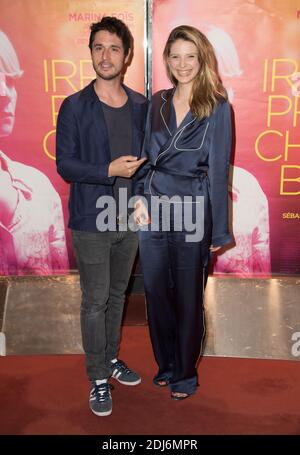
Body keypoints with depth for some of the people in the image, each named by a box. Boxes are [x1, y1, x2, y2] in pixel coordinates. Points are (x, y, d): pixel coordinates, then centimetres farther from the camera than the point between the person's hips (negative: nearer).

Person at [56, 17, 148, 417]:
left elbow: (146, 157, 11)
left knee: (117, 294, 18)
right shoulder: (74, 107, -7)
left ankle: (111, 357, 38)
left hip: (130, 220, 4)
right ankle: (98, 378, 21)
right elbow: (65, 165, -9)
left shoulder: (141, 106, 4)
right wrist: (110, 170, -21)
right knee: (95, 301, 4)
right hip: (92, 222, -4)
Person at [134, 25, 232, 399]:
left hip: (192, 213, -4)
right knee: (156, 292, 12)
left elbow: (218, 168, -5)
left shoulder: (216, 108, -3)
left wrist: (219, 230, -5)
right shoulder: (158, 103, 9)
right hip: (152, 210, 4)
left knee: (188, 296, 9)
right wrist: (140, 197, -3)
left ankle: (185, 373, 30)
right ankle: (166, 364, 35)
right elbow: (147, 156, 13)